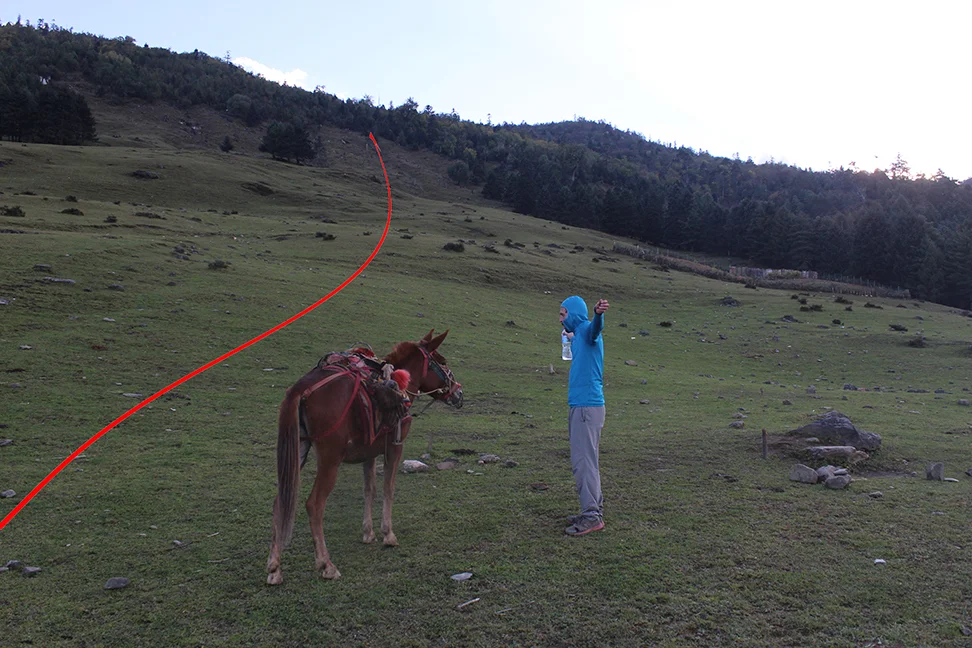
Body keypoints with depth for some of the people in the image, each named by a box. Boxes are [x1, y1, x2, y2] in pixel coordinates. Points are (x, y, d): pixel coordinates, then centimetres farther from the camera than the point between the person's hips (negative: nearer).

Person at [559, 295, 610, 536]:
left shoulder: (587, 330, -9)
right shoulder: (577, 337, 20)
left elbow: (596, 327, -34)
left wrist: (599, 314, -54)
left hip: (588, 407, -10)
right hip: (579, 407, 10)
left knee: (584, 462, -10)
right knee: (582, 461, 15)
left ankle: (592, 515, -6)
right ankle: (594, 509, 24)